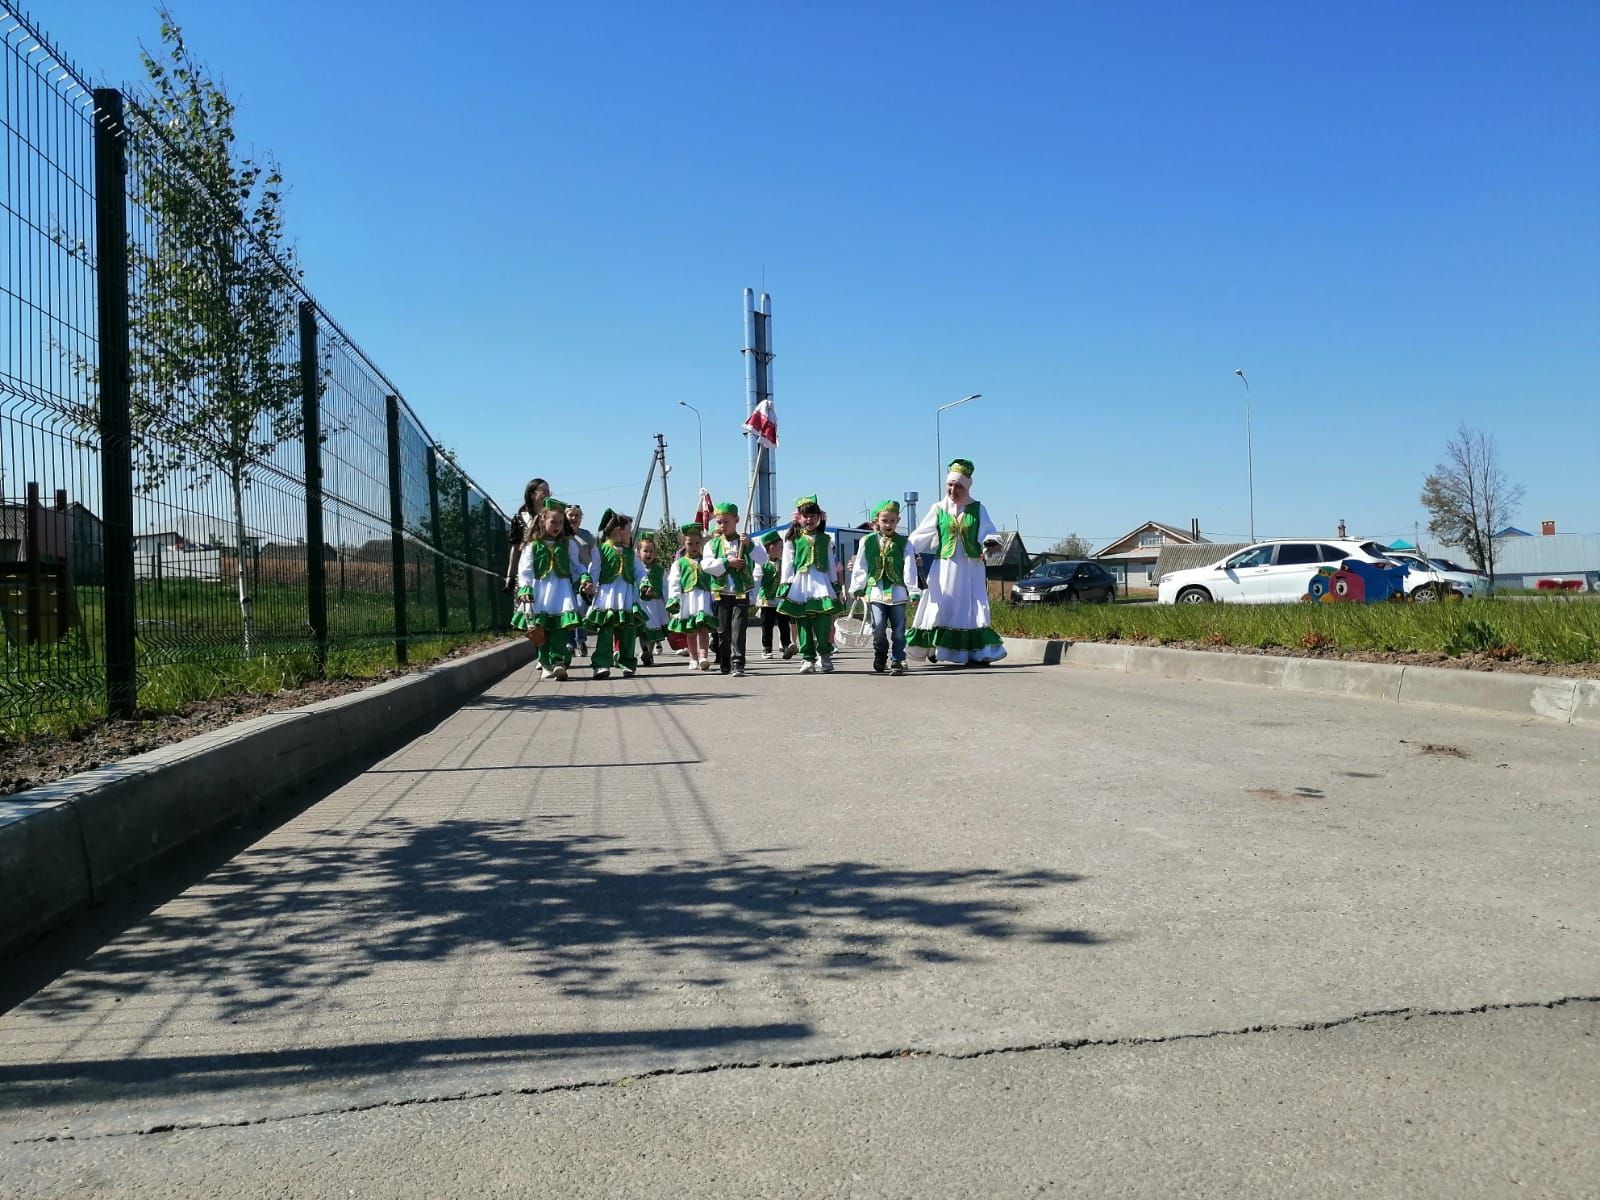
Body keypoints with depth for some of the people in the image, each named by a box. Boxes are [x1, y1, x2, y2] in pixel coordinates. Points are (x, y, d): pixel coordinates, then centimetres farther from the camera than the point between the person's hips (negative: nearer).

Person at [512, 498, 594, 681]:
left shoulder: (568, 544, 10)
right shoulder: (533, 546, 4)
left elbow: (576, 567, 16)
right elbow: (525, 571, 1)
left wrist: (585, 579, -1)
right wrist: (525, 590, -11)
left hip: (562, 588, 0)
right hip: (540, 590, 0)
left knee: (562, 628, -12)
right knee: (541, 630, 2)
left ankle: (559, 662, -13)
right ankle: (546, 665, 12)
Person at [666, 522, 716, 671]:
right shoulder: (679, 563, 8)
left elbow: (714, 581, 11)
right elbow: (674, 583, 3)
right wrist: (674, 599, -9)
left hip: (704, 598, 0)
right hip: (686, 599, 1)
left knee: (703, 629, -13)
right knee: (690, 632, 7)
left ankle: (703, 656, -23)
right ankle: (693, 659, 15)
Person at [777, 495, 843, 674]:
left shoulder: (825, 539, 13)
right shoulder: (792, 539, 7)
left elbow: (831, 564, 14)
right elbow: (787, 563, 5)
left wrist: (835, 585, 11)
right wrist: (785, 585, -2)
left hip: (821, 582, 1)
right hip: (800, 583, -1)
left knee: (823, 623, -8)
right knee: (803, 623, 0)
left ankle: (824, 655, 5)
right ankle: (808, 658, 5)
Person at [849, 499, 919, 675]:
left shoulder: (904, 542, 3)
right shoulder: (867, 541, 5)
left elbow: (910, 568, -1)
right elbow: (860, 567, 9)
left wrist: (913, 590, -6)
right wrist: (857, 588, 9)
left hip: (897, 592, 0)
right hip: (875, 591, 0)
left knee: (898, 630, 0)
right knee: (879, 628, -4)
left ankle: (897, 661, 8)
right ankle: (880, 658, 17)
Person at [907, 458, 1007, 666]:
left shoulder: (978, 509, 7)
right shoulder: (938, 510, 8)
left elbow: (987, 532, 1)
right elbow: (921, 536, 6)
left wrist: (990, 542, -21)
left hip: (971, 568, 0)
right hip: (944, 567, 0)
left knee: (973, 609, -3)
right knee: (939, 608, -5)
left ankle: (976, 654, -3)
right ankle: (933, 649, -1)